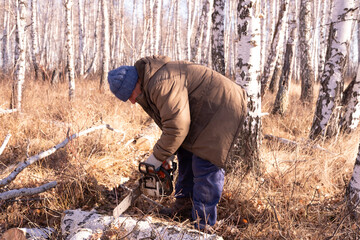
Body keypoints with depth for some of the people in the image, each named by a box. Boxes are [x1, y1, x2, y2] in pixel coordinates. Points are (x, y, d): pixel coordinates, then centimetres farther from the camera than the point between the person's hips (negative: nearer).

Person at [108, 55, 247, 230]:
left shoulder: (162, 84, -27)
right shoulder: (148, 85, 7)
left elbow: (177, 126, -28)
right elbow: (171, 121, 15)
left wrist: (157, 158, -16)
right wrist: (164, 152, 12)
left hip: (223, 108, -11)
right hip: (202, 111, 11)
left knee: (206, 164, -11)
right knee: (186, 152, 19)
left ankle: (203, 225, -3)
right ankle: (185, 201, 34)